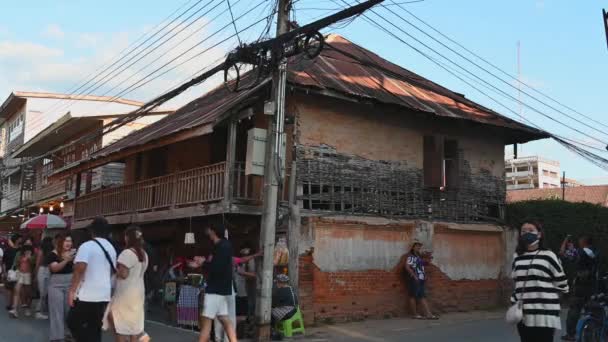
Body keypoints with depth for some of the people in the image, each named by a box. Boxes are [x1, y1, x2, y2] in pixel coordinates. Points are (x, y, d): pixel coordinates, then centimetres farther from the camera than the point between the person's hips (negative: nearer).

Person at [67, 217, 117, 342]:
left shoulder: (87, 246, -11)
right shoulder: (111, 248, 12)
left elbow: (79, 269, -21)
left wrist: (72, 291, -16)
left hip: (86, 295, -6)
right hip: (104, 295, 7)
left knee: (73, 322, 8)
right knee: (95, 328, 14)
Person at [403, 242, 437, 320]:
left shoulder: (420, 257, 21)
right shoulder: (410, 256, -4)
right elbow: (407, 267, -13)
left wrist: (424, 275, 11)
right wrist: (414, 276, -17)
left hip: (421, 279, 8)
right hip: (414, 280, -8)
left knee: (422, 297, 3)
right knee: (413, 296, -4)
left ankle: (428, 314, -2)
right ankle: (415, 314, -2)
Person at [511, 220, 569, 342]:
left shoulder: (548, 256, -4)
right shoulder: (517, 257, 12)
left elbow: (562, 285, 0)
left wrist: (543, 292, 2)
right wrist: (514, 303, 11)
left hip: (545, 314, -5)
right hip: (523, 314, 5)